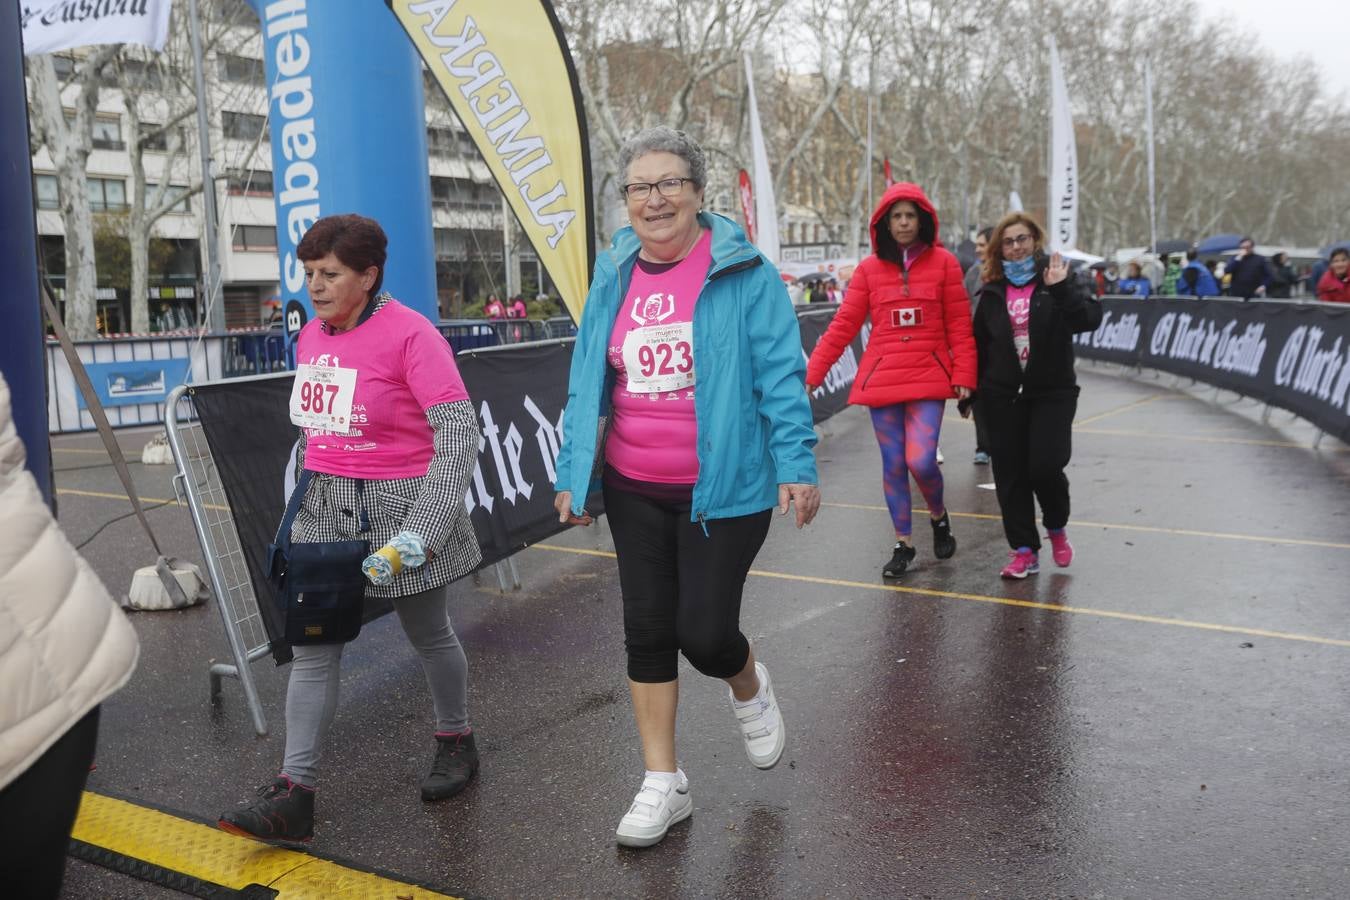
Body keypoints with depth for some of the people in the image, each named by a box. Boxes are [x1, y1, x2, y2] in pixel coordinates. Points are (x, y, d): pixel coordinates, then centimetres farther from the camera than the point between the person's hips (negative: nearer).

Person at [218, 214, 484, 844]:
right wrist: (298, 502, 19)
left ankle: (456, 740, 36)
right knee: (312, 647, 1)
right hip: (327, 507, 6)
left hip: (398, 504, -6)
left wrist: (420, 530, -22)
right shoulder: (310, 337, 7)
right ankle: (293, 793, 5)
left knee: (428, 634, 12)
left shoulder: (409, 333, -15)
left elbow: (460, 432, -18)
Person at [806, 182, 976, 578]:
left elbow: (960, 325, 1)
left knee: (921, 460, -12)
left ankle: (939, 516, 20)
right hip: (881, 379, 2)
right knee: (893, 464, 6)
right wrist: (811, 374, -2)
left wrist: (963, 375, -6)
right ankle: (903, 544, 22)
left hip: (928, 378, -2)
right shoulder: (869, 268, 5)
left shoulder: (943, 262, 2)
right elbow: (842, 326, 3)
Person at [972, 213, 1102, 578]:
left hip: (1052, 393, -3)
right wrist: (969, 391, 11)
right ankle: (1024, 551, 12)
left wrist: (1061, 289, -26)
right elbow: (979, 344, 13)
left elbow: (1090, 318, -14)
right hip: (1002, 397, 3)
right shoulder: (993, 291, 8)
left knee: (1045, 466, -12)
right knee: (1010, 473, 2)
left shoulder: (1055, 279, 0)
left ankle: (1057, 528, 19)